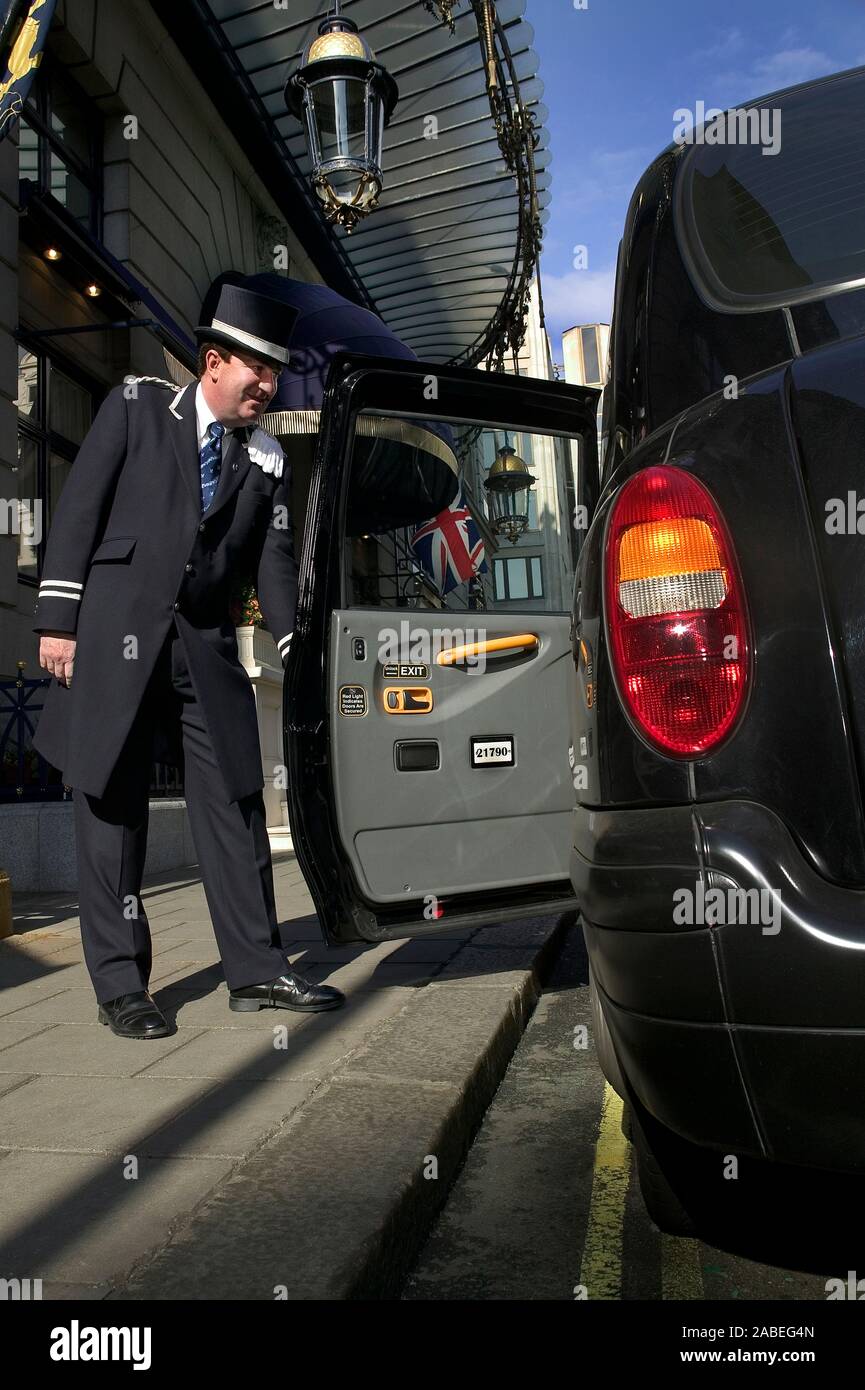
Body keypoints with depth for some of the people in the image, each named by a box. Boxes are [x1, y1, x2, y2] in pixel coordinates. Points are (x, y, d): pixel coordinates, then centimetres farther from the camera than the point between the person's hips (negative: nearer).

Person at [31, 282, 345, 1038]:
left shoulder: (266, 460, 12)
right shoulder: (136, 404, 5)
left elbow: (275, 564, 7)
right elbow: (80, 509, 0)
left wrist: (299, 652, -6)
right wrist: (58, 619, -7)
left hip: (206, 644, 3)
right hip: (114, 634, -3)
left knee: (234, 801, 2)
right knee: (112, 806, 2)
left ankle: (256, 969, 13)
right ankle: (121, 984, 12)